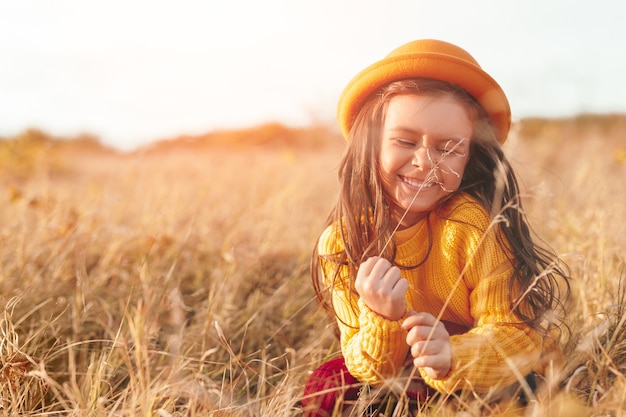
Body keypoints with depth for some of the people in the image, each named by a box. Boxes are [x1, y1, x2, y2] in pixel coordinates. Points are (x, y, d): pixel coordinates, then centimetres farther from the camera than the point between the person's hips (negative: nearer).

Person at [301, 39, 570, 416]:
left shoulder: (474, 221, -24)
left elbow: (515, 334, -23)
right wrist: (383, 320, -34)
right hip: (407, 384, 2)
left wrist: (453, 357, -44)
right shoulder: (342, 243, -14)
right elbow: (369, 370, -13)